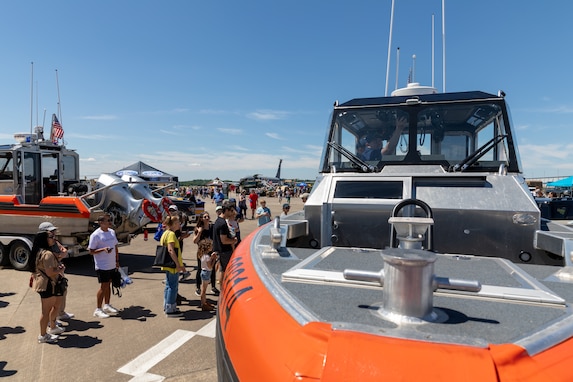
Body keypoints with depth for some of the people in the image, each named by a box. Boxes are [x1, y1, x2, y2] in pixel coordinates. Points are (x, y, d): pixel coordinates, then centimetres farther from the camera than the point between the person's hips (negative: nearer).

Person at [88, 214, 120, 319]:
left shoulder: (112, 232, 8)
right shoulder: (95, 235, -13)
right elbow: (91, 251, -13)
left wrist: (117, 261, 13)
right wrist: (103, 249, -27)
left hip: (112, 265, 7)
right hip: (102, 266, -7)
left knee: (108, 284, 16)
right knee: (103, 286, -2)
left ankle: (106, 305, 29)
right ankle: (98, 309, 10)